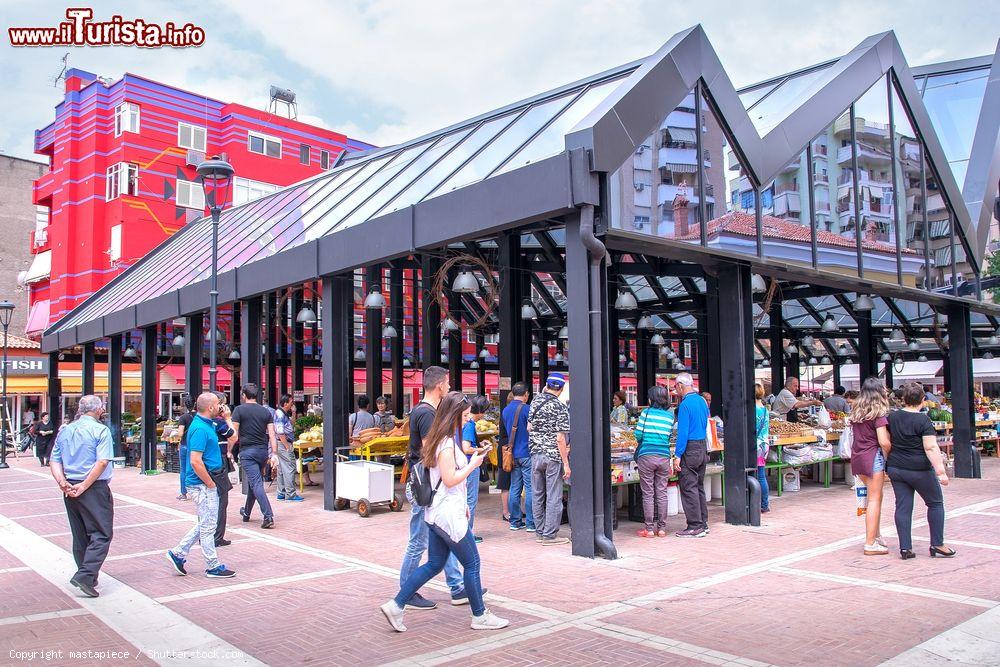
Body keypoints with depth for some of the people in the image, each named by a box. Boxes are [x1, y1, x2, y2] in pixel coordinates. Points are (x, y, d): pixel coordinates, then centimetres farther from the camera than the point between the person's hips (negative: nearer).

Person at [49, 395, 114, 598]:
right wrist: (84, 486, -15)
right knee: (101, 535, -1)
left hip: (70, 490, 7)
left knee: (80, 536, 16)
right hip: (95, 489, -7)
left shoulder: (64, 431, 12)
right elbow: (102, 462, -19)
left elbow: (54, 462, 7)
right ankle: (85, 576, -12)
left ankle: (88, 577, 23)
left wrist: (63, 483, -4)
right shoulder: (101, 430, -9)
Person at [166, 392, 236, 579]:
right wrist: (210, 483, -19)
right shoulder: (200, 429, -21)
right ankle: (213, 567, 12)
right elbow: (195, 462, -25)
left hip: (207, 483, 10)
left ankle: (178, 553, 27)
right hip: (203, 484, -10)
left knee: (205, 523, 20)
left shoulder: (207, 424, 9)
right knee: (208, 526, 1)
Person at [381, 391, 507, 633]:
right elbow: (450, 480, -21)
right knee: (472, 563, 3)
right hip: (448, 515, -10)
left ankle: (396, 606, 13)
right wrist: (473, 464, -11)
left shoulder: (441, 440, 13)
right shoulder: (447, 444, -18)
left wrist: (462, 504, 21)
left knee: (434, 565, 13)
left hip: (438, 513, 10)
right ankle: (480, 616, 15)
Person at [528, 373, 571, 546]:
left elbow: (529, 428, 9)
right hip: (553, 456, -6)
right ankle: (550, 535, 6)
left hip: (535, 454, 6)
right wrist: (566, 463, -11)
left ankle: (540, 532, 20)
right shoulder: (561, 408, -13)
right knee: (553, 497, 2)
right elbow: (560, 438, -15)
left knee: (537, 495, 12)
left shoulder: (535, 401, 3)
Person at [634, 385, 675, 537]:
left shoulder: (646, 413, -4)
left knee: (648, 494, 3)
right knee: (662, 493, 9)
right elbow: (669, 436, 8)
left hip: (646, 456, -3)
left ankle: (649, 529, 5)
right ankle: (662, 528, 14)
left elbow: (638, 435, -4)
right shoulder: (670, 415, 6)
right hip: (664, 457, 3)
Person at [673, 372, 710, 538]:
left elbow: (683, 431, -18)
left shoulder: (685, 404, -15)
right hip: (703, 447, 9)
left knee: (689, 488, -3)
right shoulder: (702, 401, 11)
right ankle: (703, 523, 20)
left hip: (690, 449, -9)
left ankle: (695, 527, -1)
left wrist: (678, 455, -17)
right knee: (699, 487, 15)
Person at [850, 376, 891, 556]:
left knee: (875, 496, 20)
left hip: (857, 457, 7)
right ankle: (870, 544, 2)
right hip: (873, 456, -7)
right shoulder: (878, 413, -11)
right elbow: (883, 442, -18)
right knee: (874, 499, -1)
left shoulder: (856, 411, 10)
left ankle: (876, 535, 28)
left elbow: (855, 434, 8)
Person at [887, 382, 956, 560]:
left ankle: (905, 548, 6)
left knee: (903, 506, 7)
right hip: (919, 470, -5)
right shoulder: (923, 420, -14)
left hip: (895, 469, 5)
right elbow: (931, 448, -19)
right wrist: (940, 471, -19)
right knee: (935, 503, 13)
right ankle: (937, 545, 16)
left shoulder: (892, 417, 3)